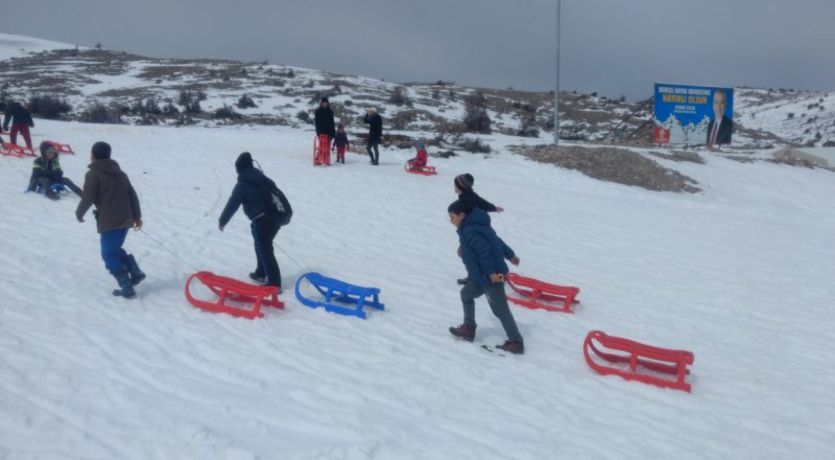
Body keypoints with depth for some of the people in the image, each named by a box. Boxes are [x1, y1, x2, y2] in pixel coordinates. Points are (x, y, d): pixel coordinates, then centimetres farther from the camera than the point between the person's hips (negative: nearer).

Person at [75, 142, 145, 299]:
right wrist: (137, 216, 20)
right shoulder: (120, 173, 15)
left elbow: (87, 198, -10)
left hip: (109, 222, -7)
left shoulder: (93, 174, -6)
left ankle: (127, 288, -2)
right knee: (115, 249, 25)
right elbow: (132, 195, 15)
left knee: (109, 255, 2)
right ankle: (136, 273, 13)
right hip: (125, 220, 7)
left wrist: (79, 214, 8)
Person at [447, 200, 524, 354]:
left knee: (500, 309, -4)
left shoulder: (469, 231, -18)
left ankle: (516, 342, 2)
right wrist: (510, 255, 28)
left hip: (490, 277, -11)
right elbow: (496, 240, 20)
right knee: (466, 293, 22)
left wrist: (491, 272, -28)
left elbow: (484, 251, -28)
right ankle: (468, 328, 29)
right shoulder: (475, 225, 13)